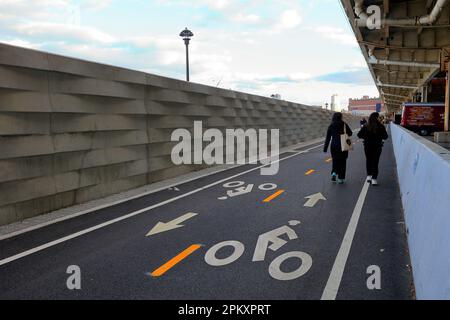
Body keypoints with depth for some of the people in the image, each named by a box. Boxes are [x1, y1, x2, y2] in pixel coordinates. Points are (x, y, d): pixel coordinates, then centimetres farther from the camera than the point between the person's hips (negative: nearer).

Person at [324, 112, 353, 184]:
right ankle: (341, 178, 8)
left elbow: (328, 138, -1)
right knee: (342, 162, 8)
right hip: (343, 146, -2)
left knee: (335, 161, 18)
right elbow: (350, 133, -1)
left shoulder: (331, 126, -1)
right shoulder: (344, 125, -6)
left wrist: (325, 148, 2)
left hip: (334, 146, 2)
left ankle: (334, 173, -5)